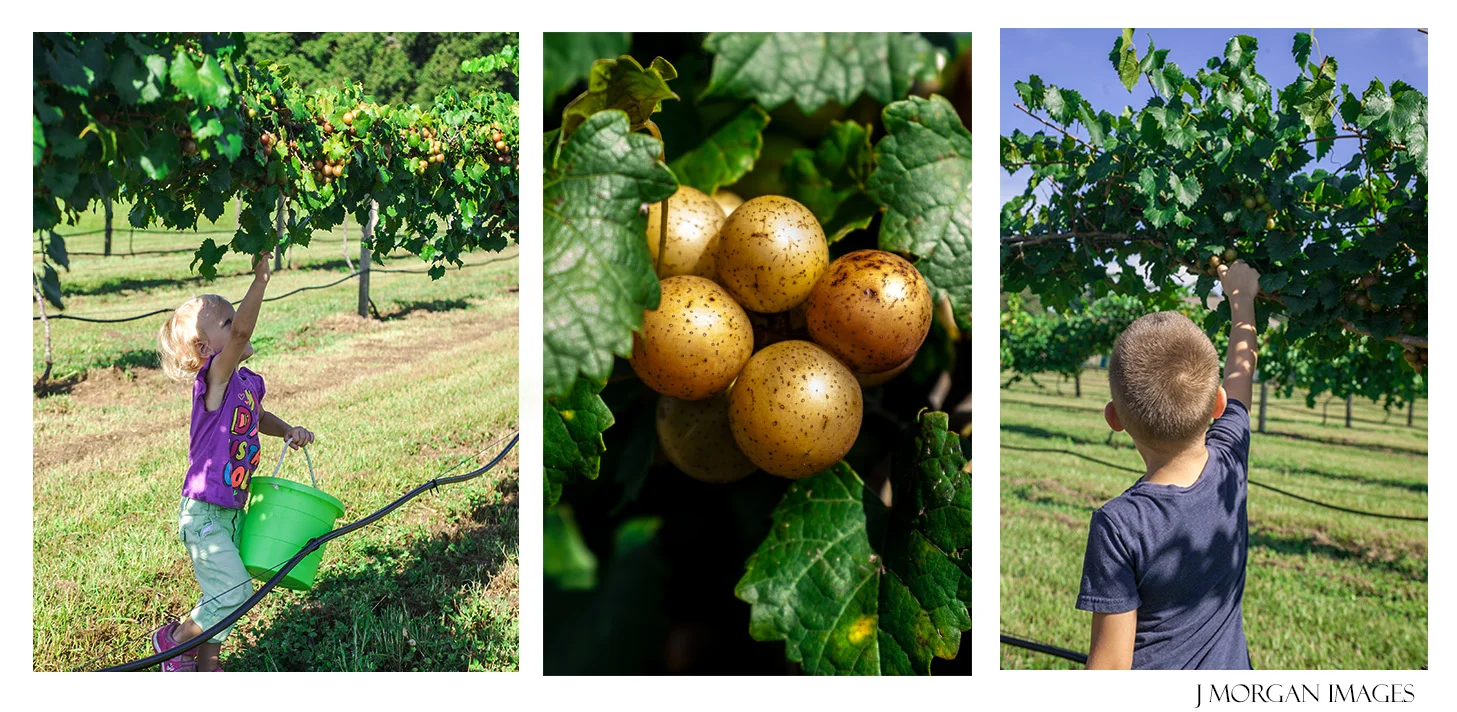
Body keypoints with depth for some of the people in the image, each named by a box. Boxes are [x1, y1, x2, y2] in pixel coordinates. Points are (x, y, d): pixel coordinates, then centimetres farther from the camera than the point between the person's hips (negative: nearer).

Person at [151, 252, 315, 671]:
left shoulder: (249, 382, 6)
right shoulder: (213, 377, -17)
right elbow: (242, 332, -35)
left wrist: (288, 431, 11)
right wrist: (260, 278, -37)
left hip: (232, 512, 8)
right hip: (203, 513, -8)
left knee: (223, 593, 15)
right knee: (235, 589, -10)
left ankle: (207, 667, 30)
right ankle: (174, 639, 13)